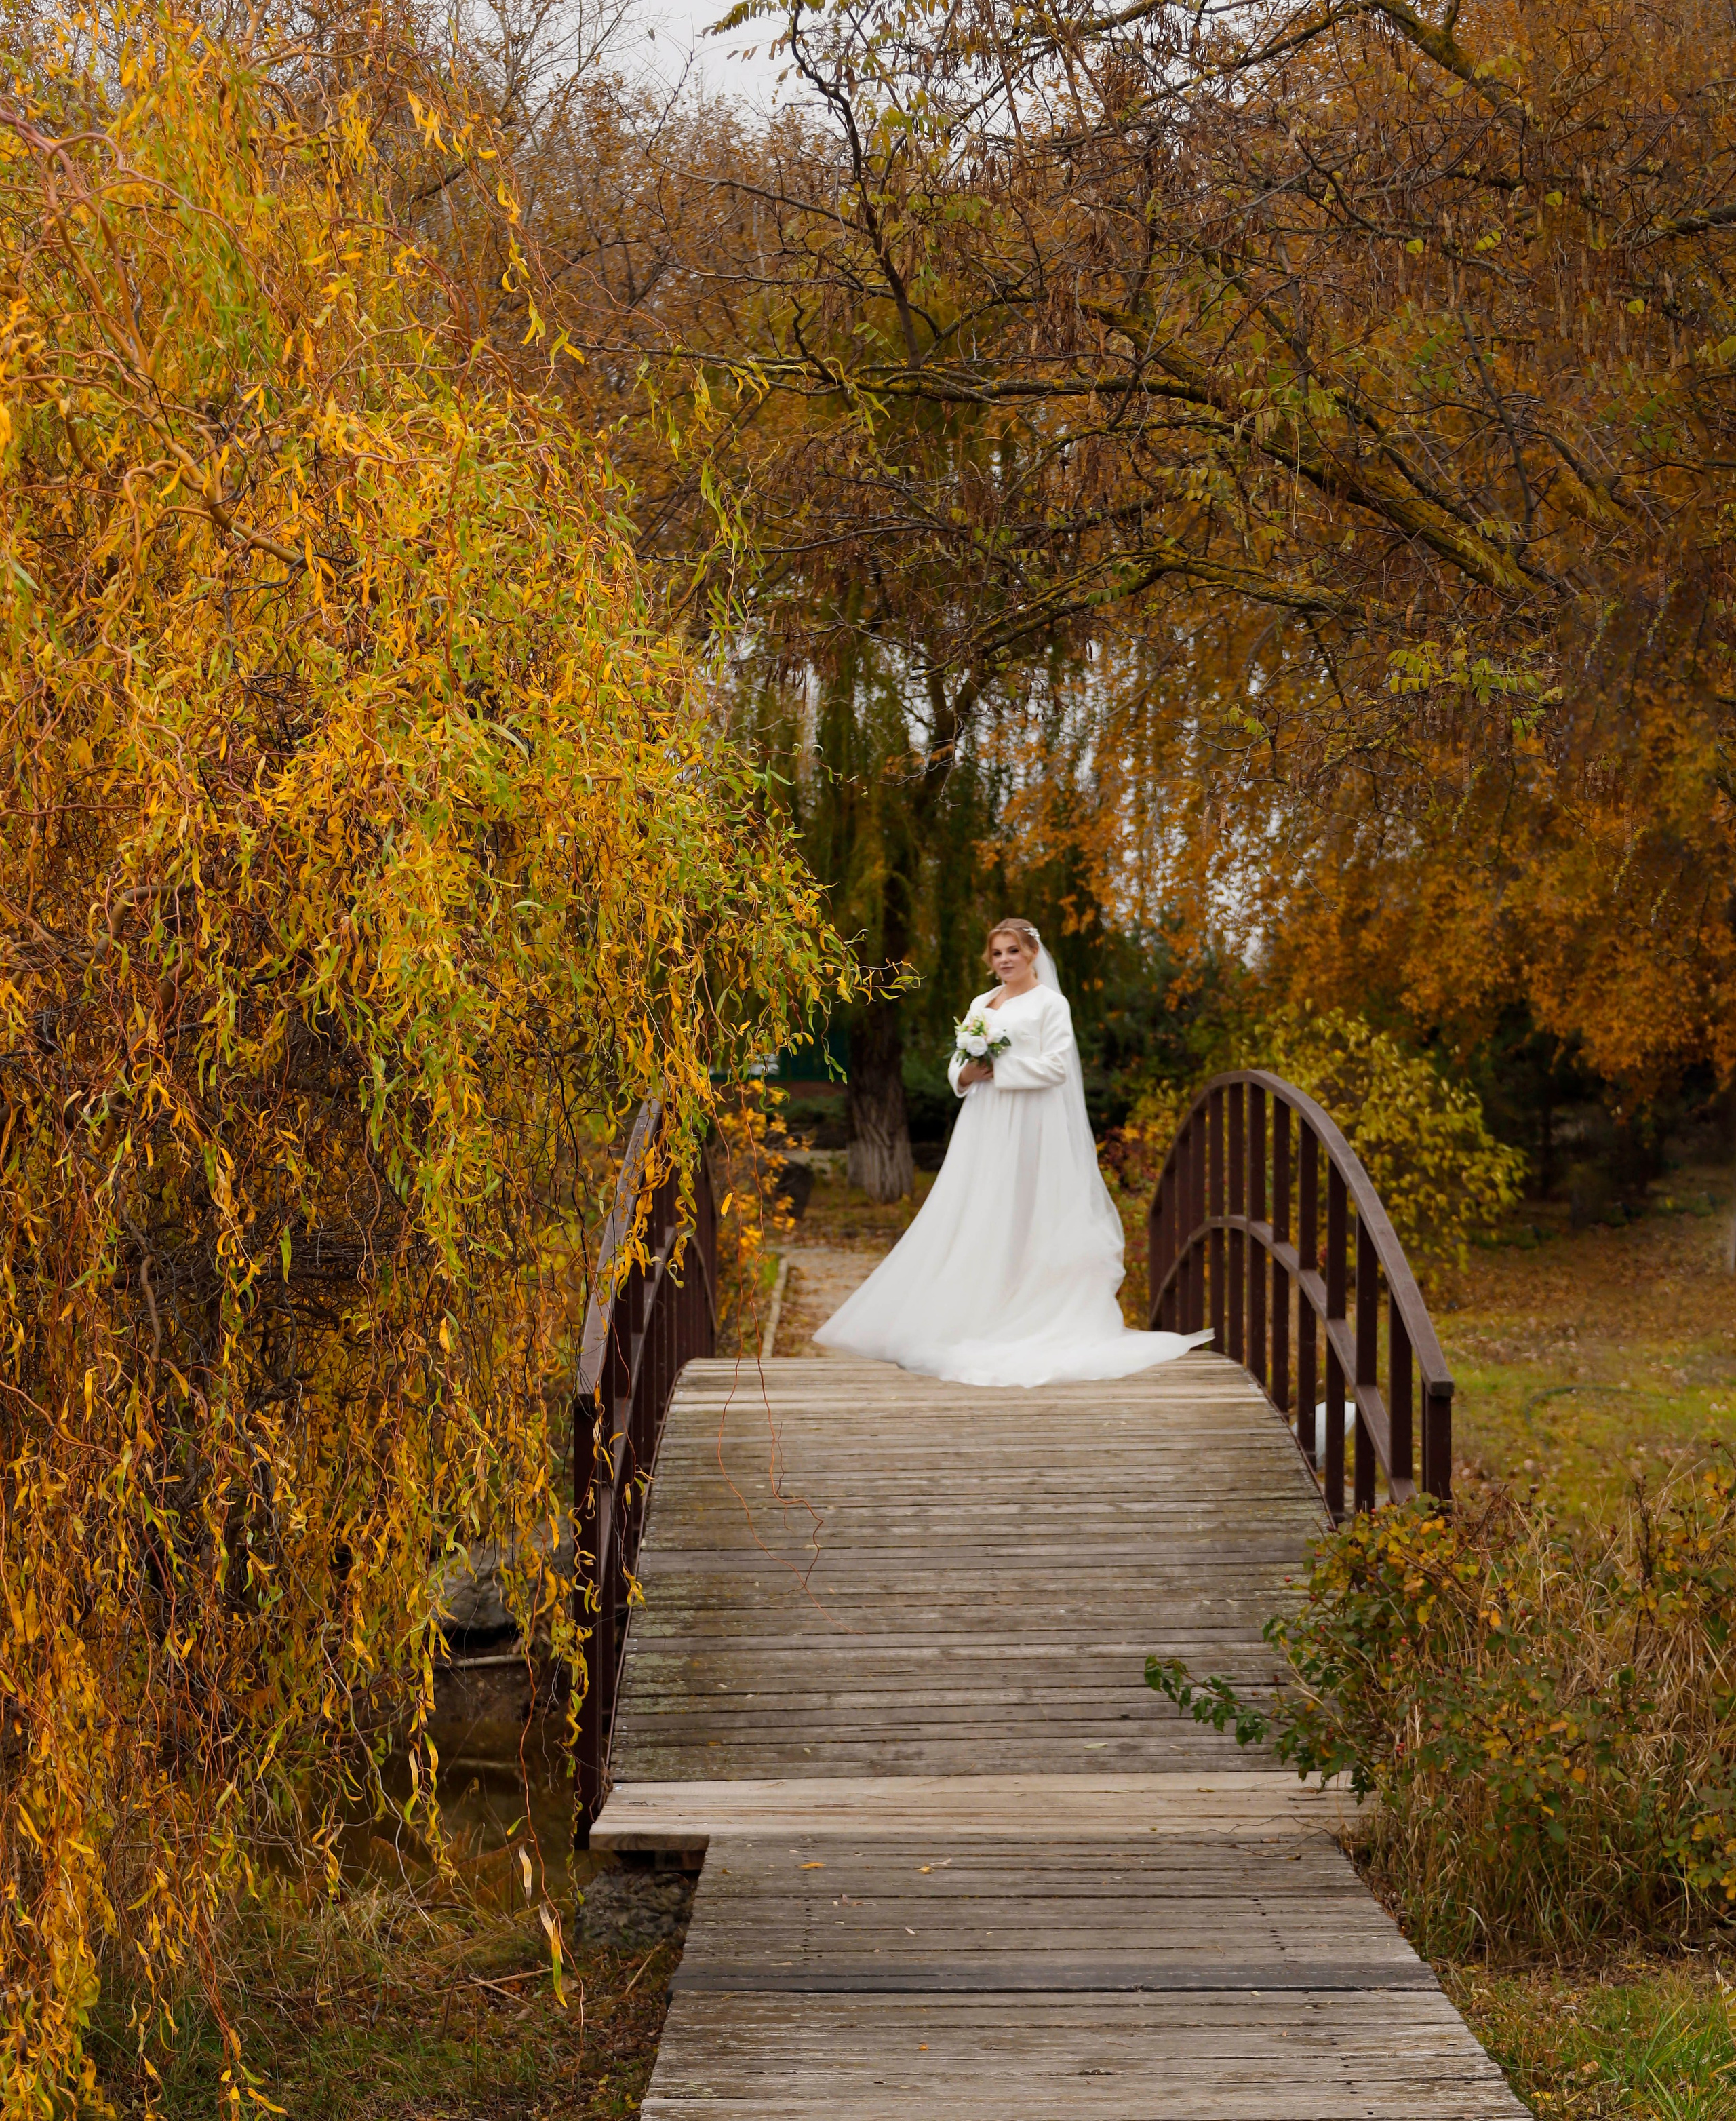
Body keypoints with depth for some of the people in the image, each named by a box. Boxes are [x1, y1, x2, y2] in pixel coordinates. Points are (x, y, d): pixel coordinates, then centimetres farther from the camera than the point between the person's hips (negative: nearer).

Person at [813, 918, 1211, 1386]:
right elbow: (958, 1061, 18)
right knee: (974, 1220, 2)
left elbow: (1056, 1066, -11)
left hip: (1029, 1127, -6)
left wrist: (999, 1070, -13)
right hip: (984, 1127, 6)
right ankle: (970, 1320, 5)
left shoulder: (1050, 1003, -1)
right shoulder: (981, 1004, 17)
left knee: (1020, 1221, -6)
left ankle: (1020, 1325, -3)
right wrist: (965, 1073, -5)